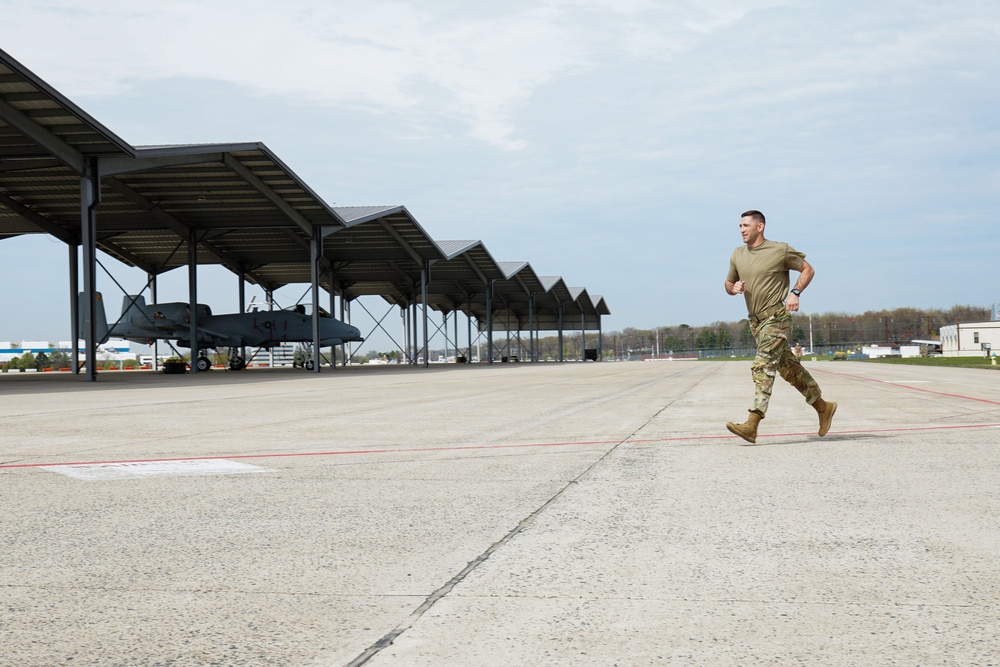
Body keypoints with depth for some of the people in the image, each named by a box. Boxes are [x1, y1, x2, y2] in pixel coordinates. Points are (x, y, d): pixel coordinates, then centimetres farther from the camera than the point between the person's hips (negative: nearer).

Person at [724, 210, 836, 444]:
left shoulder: (780, 250, -6)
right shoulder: (737, 255, 9)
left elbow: (808, 270, 3)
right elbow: (728, 284, 20)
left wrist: (795, 293, -11)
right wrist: (734, 288, -4)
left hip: (777, 317, -7)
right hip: (756, 320, 7)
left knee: (763, 366, -17)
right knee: (789, 367, 13)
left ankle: (752, 425, -24)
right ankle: (823, 407, 27)